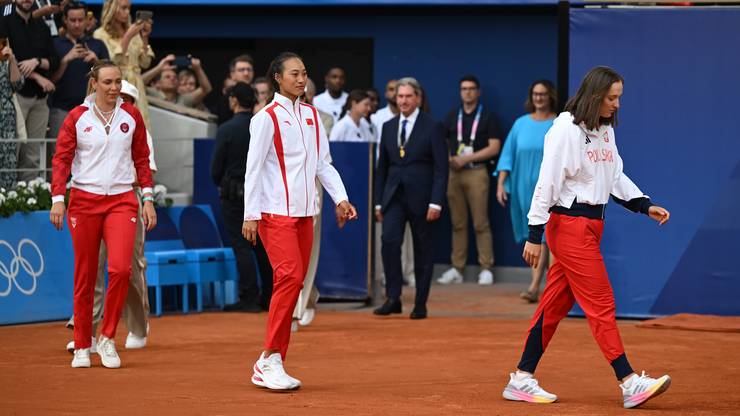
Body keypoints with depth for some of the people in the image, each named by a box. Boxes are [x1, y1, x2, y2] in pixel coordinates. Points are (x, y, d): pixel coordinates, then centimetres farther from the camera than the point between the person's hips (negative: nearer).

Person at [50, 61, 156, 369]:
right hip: (84, 200, -1)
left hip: (121, 200, 1)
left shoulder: (131, 116, 6)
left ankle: (107, 338, 0)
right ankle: (82, 346, 14)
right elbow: (61, 159, 0)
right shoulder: (77, 117, 1)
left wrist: (148, 199, 7)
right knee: (85, 276, 3)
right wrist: (58, 198, -10)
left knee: (120, 268, -17)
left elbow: (142, 159, 12)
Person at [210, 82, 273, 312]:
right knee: (263, 246, 12)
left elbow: (216, 166, -8)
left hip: (234, 194, -5)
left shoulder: (227, 129, -12)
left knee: (242, 246, -3)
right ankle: (268, 296, 16)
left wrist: (221, 185, 11)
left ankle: (249, 299, -5)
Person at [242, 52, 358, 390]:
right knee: (290, 277, -18)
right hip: (276, 213, -7)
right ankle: (270, 359, -14)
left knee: (294, 282, 4)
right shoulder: (267, 118, -6)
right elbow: (253, 168, -8)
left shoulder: (311, 115, 14)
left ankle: (269, 366, 8)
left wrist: (340, 198, 6)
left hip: (304, 212, 7)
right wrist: (251, 215, -12)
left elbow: (323, 163, 17)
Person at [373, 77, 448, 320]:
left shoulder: (432, 127, -3)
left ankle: (420, 304, 11)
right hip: (394, 196, 3)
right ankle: (393, 298, -11)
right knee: (389, 240, -15)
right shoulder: (389, 127, 11)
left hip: (421, 197, -3)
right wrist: (379, 202, 11)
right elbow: (382, 167, 14)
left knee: (423, 250, 4)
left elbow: (441, 168, -6)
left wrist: (436, 202, -13)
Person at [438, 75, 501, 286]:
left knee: (481, 223, -6)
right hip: (453, 172, 4)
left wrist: (466, 158, -10)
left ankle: (486, 269, -3)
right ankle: (457, 269, 8)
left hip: (476, 172, -4)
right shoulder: (452, 115, 14)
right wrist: (449, 159, -5)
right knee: (457, 223, 6)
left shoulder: (487, 116, 3)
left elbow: (494, 147, -5)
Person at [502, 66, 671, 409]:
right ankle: (629, 383, -11)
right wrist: (535, 234, -17)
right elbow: (547, 182, -16)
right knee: (600, 303, -9)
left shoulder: (605, 130, 13)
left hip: (592, 223, 9)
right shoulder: (566, 130, -14)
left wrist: (644, 205, 8)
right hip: (569, 223, -9)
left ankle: (522, 379, 14)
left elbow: (616, 177, 21)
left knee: (556, 303, 10)